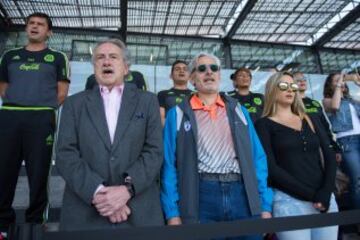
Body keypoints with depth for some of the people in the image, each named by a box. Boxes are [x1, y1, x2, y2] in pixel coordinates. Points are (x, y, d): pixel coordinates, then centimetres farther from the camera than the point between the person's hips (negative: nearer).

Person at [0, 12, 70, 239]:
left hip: (41, 119, -3)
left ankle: (35, 221, 13)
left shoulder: (57, 58, 10)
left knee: (38, 172, 1)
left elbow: (62, 92, 5)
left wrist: (43, 108, 1)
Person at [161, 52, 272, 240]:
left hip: (242, 196, 3)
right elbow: (169, 165, 0)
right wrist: (172, 212, -6)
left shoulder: (238, 110, 11)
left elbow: (257, 158, 8)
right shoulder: (178, 114, 4)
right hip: (200, 197, -2)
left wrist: (265, 205, 2)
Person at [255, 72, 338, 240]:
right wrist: (310, 195, -13)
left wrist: (325, 193, -8)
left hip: (324, 199, 5)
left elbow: (329, 157, 6)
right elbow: (271, 167, -10)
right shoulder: (264, 125, -2)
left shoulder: (311, 121, 13)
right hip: (289, 200, -4)